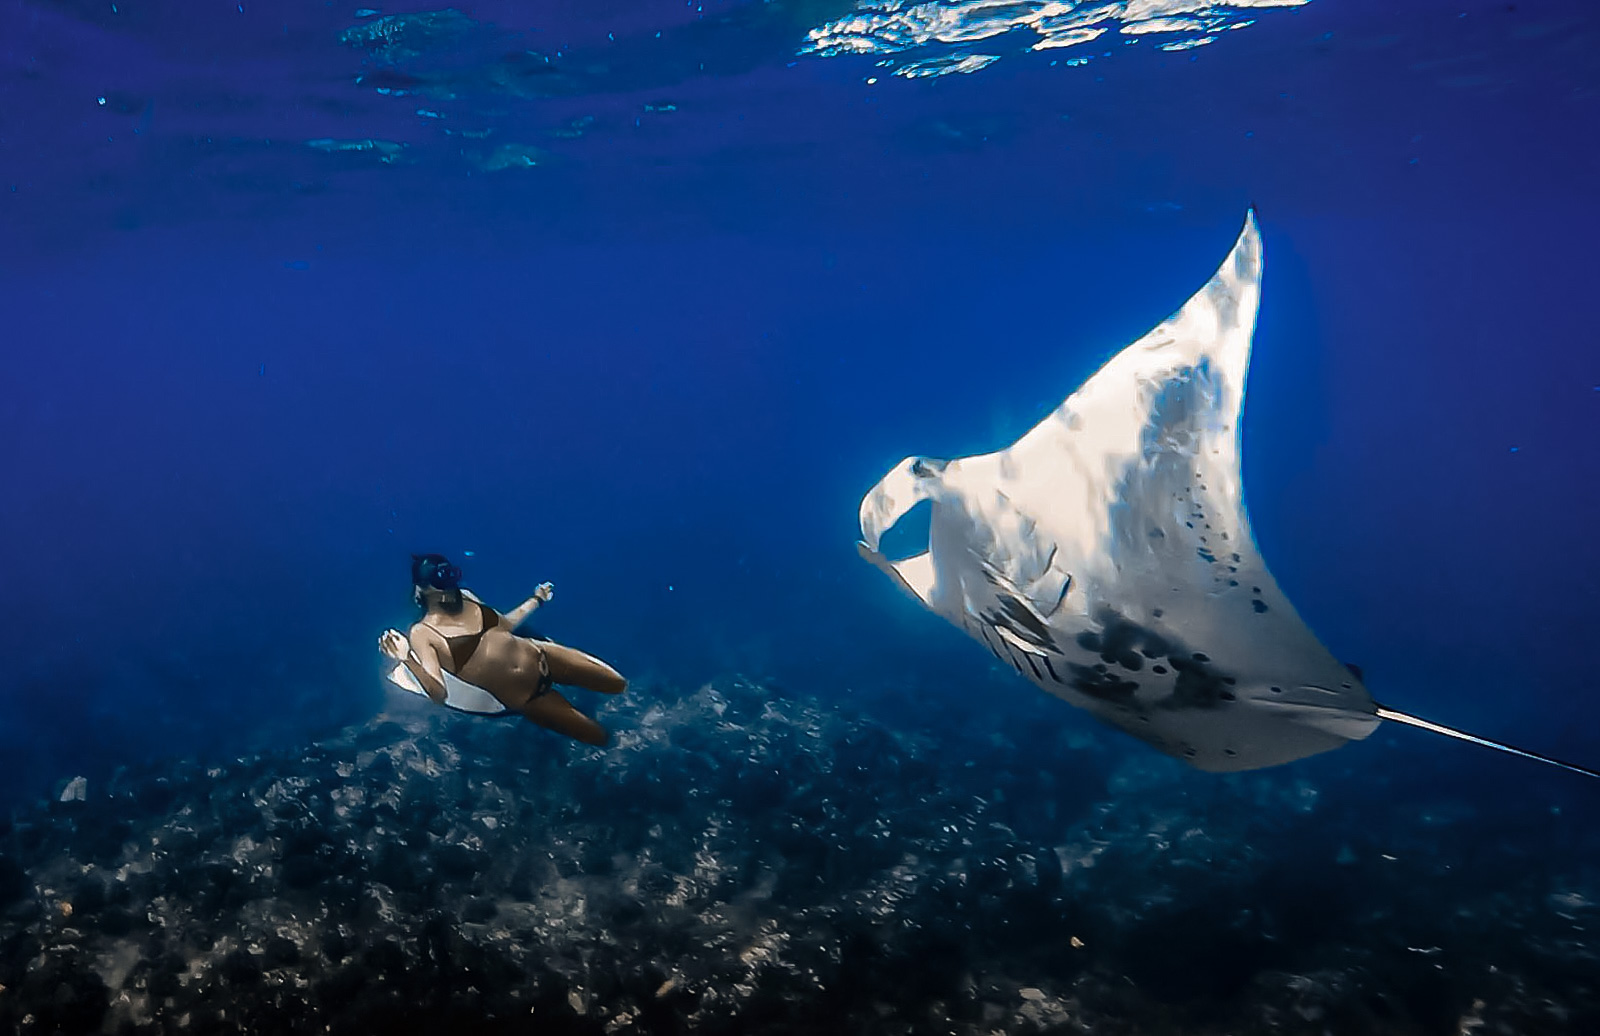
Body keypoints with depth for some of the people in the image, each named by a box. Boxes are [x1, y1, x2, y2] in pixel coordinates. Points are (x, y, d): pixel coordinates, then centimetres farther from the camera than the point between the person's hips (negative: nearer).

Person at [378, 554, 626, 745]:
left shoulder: (464, 597, 2)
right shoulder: (422, 634, -15)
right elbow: (438, 692, -26)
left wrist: (536, 599, 24)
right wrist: (407, 658, -41)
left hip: (540, 657, 5)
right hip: (525, 699, -5)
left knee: (618, 685, 7)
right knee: (599, 736, 1)